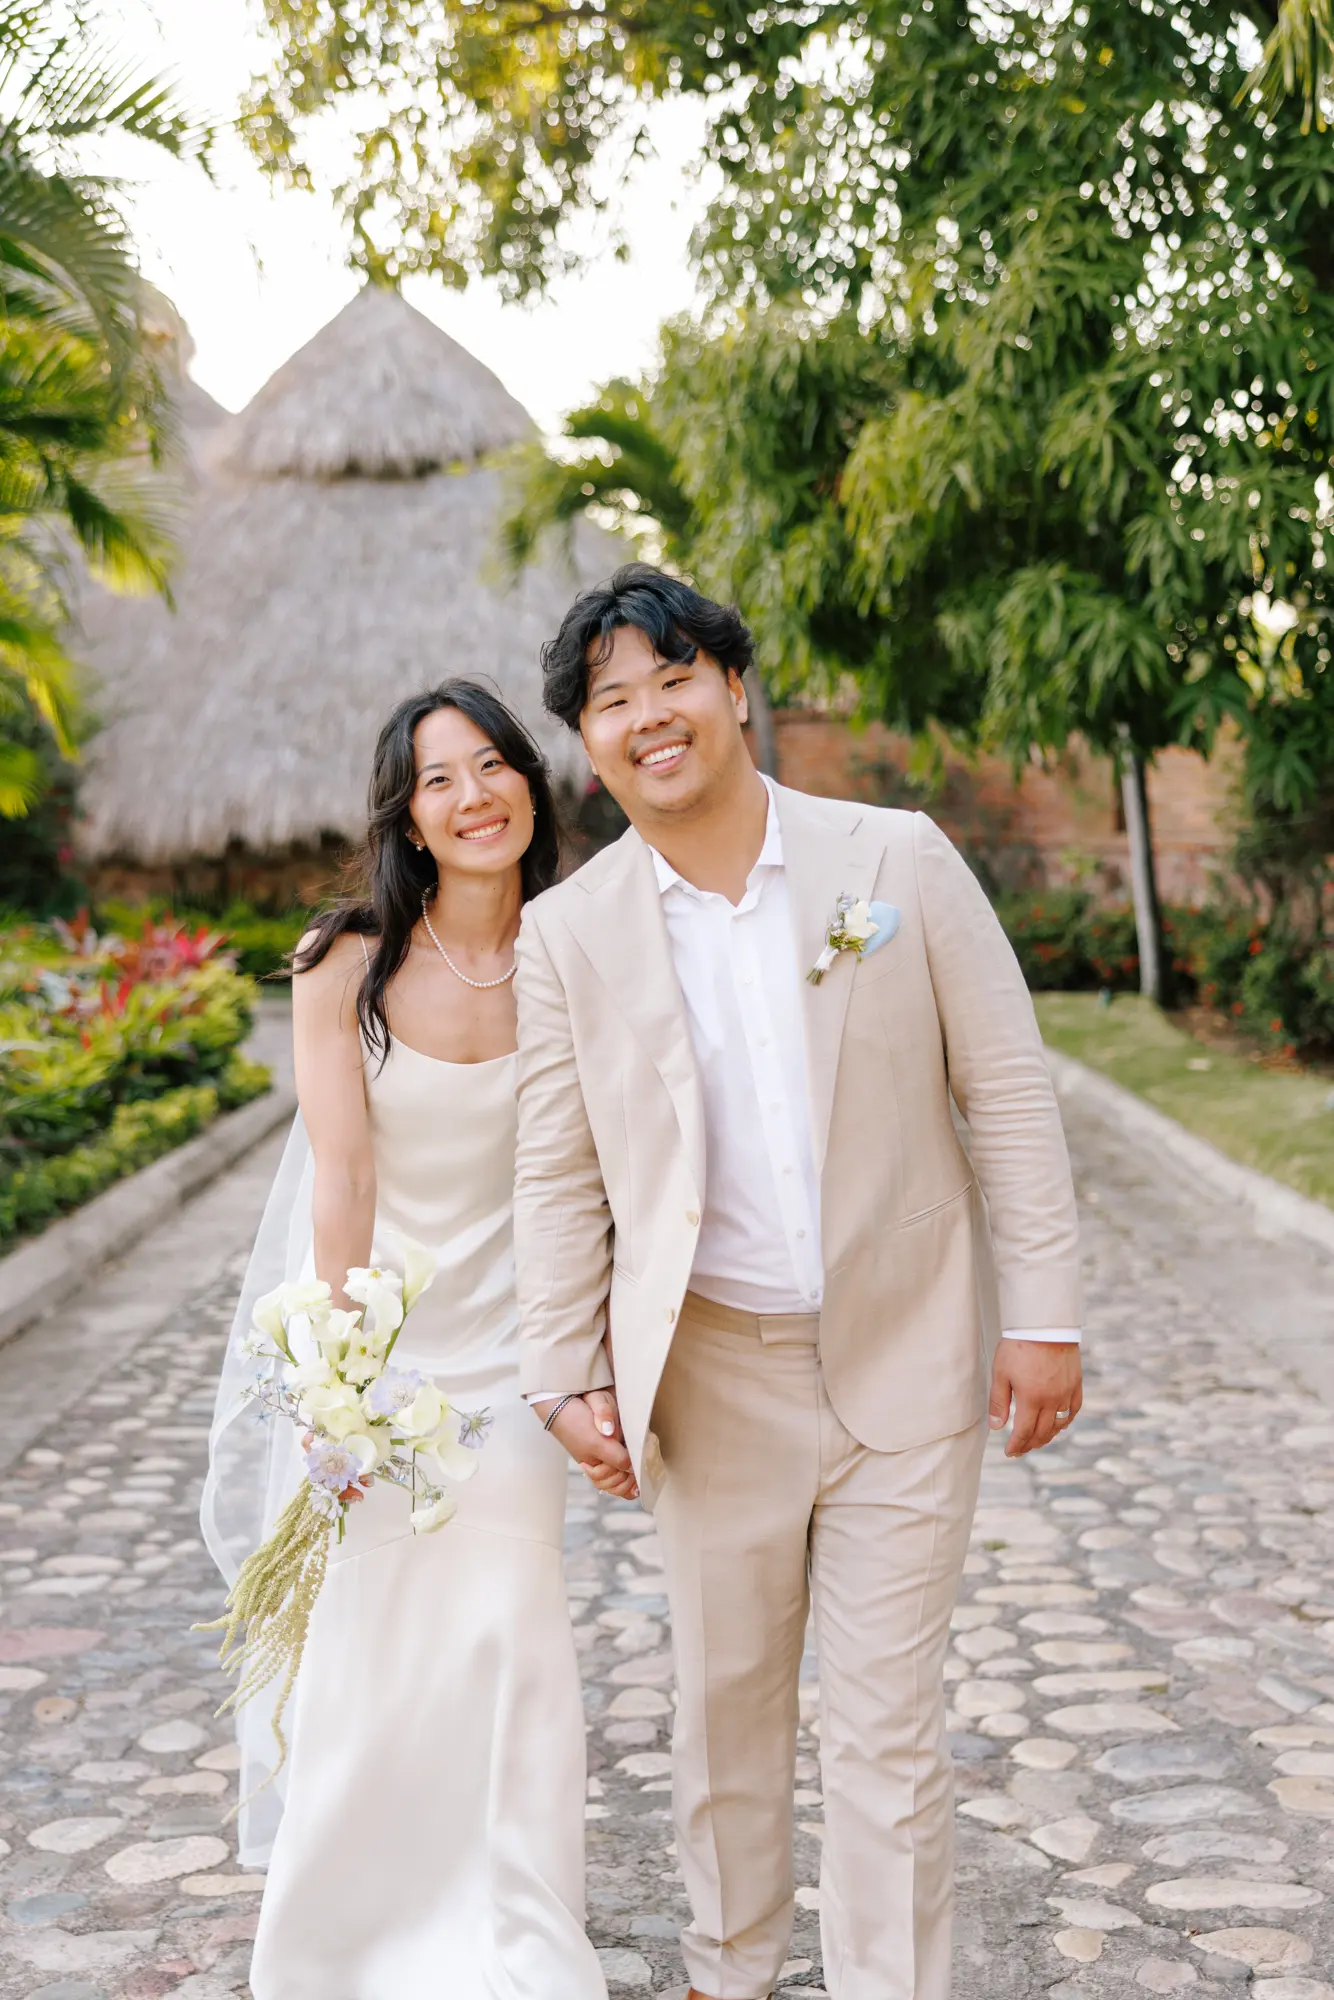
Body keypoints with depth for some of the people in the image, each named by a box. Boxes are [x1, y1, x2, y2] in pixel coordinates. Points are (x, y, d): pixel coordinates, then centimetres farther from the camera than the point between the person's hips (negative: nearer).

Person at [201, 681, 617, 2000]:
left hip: (505, 1337, 1)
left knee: (510, 1632, -3)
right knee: (362, 1637, 7)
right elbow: (340, 1178, -14)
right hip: (364, 1323, -1)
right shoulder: (345, 968, -11)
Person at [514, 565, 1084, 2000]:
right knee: (724, 1699, 16)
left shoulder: (901, 861, -6)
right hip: (714, 1379, 2)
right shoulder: (567, 934, -2)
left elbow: (1009, 1097, -3)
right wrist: (565, 1379, 0)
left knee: (888, 1725, 7)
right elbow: (558, 1178, 3)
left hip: (907, 1361, -1)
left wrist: (1045, 1315, -5)